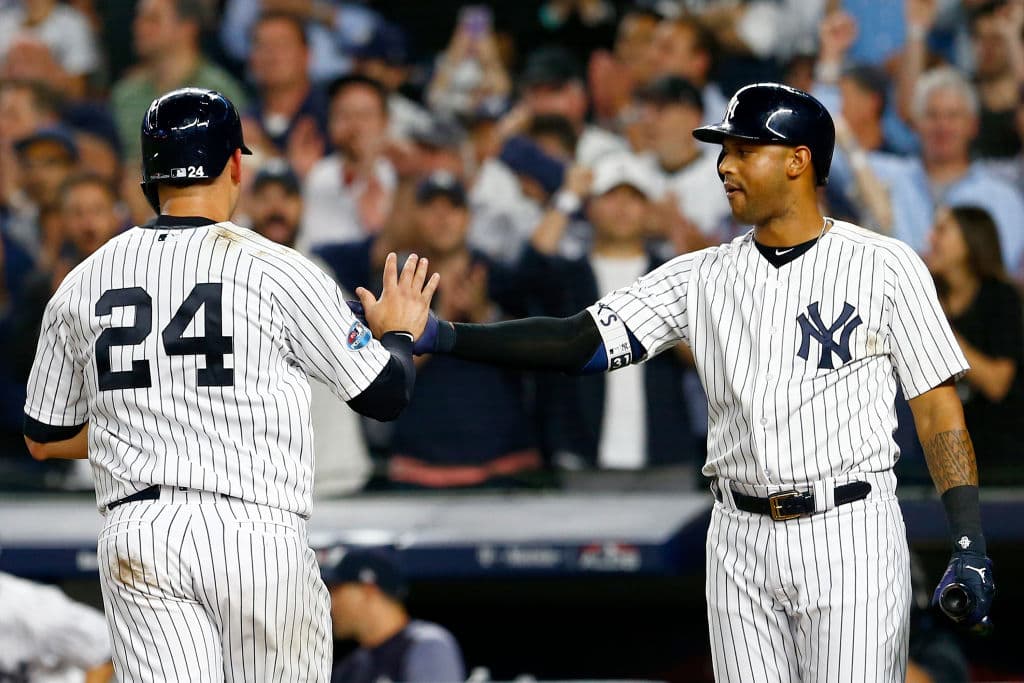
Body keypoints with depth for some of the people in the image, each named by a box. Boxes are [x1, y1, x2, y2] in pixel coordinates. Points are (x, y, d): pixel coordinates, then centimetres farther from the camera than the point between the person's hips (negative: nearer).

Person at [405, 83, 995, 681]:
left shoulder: (884, 266, -1)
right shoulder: (703, 277, 9)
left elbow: (938, 409, -2)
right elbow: (583, 342, 2)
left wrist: (971, 545, -11)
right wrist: (445, 337, -11)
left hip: (850, 540, -4)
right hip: (741, 542, 4)